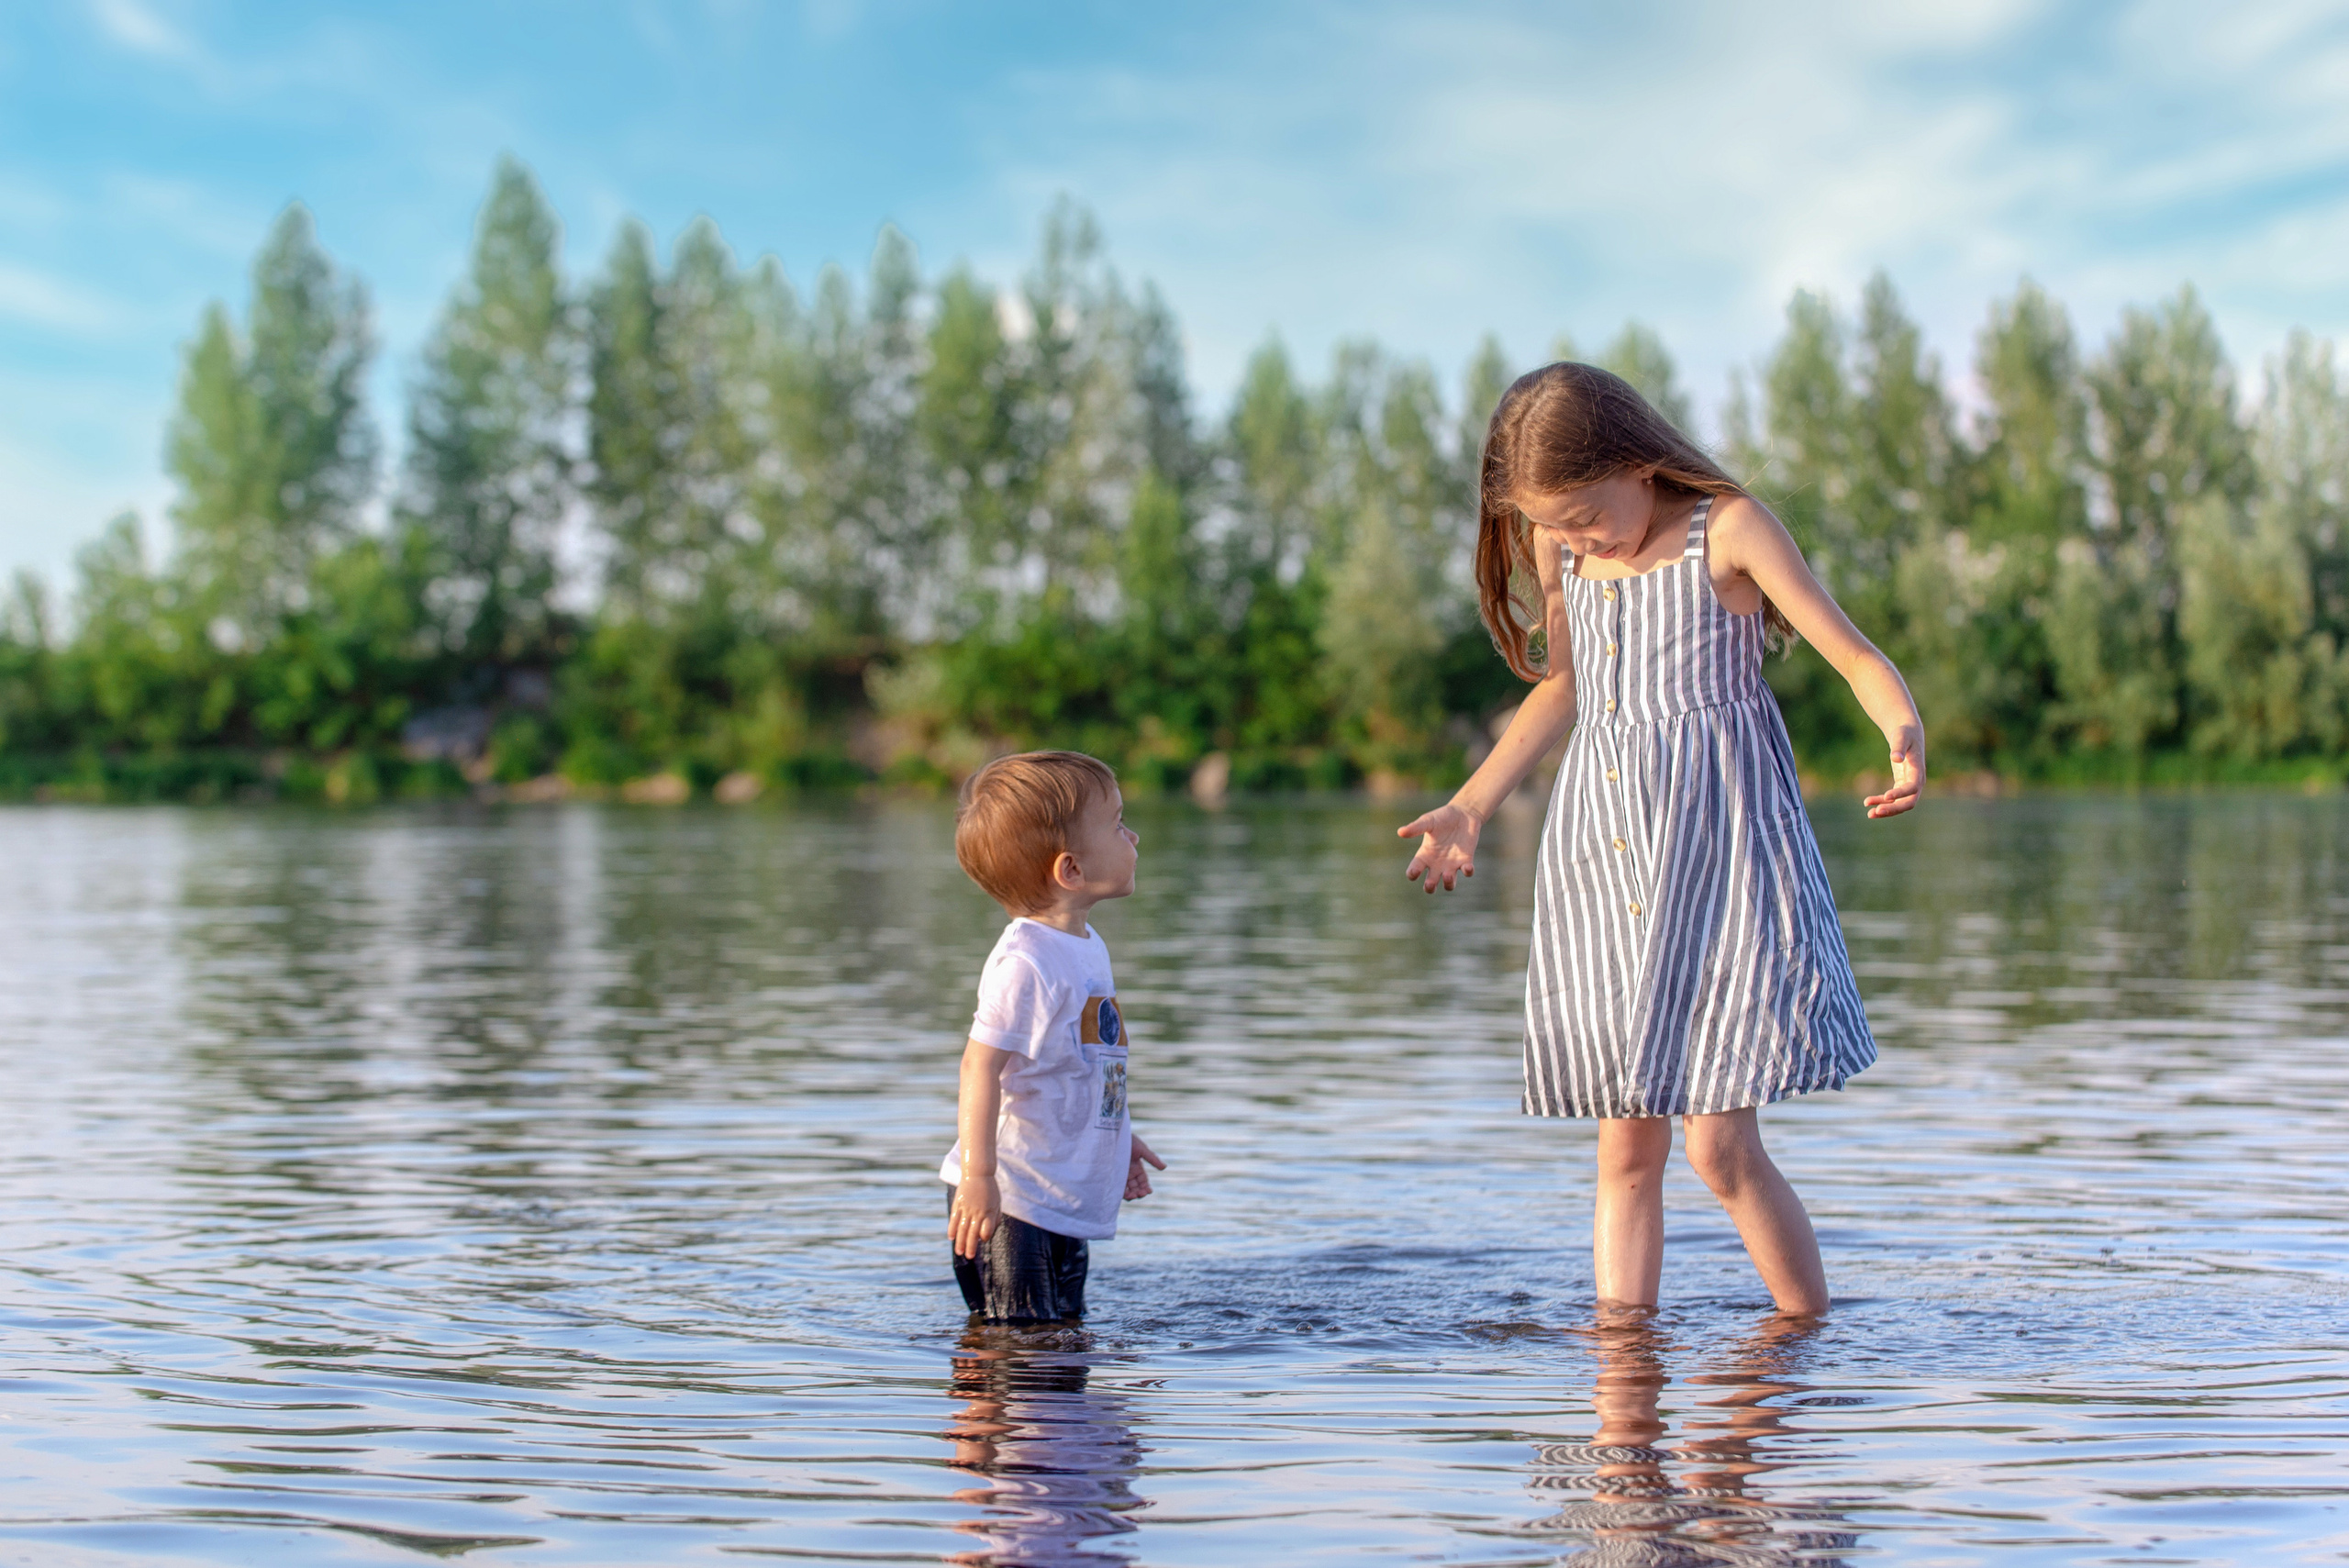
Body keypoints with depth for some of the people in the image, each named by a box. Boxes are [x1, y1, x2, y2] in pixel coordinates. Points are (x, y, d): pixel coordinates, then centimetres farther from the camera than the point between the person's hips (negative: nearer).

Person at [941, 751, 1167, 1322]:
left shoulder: (1087, 948, 10)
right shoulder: (1025, 963, -21)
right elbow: (981, 1066, -24)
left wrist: (1118, 1137, 30)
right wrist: (977, 1177, -25)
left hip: (1062, 1203, 10)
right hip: (1008, 1201, -10)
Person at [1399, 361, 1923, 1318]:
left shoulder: (1729, 529, -7)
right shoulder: (1557, 550, 9)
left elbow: (1854, 653, -9)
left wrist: (1905, 734, -29)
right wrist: (1469, 808, 23)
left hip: (1714, 844, -5)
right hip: (1599, 847, 5)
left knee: (1719, 1146, -8)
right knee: (1625, 1146, 6)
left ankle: (1810, 1336, 9)